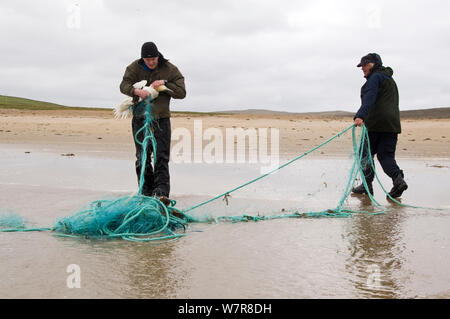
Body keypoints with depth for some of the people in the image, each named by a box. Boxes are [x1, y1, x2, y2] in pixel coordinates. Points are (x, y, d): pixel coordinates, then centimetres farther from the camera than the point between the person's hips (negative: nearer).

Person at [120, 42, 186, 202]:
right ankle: (146, 193, 12)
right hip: (140, 117, 2)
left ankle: (161, 193, -13)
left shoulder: (170, 70, -2)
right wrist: (136, 91, -29)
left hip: (161, 117, -2)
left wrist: (164, 83, -18)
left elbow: (181, 92, -5)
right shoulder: (134, 67, 2)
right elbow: (124, 85, -9)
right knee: (142, 157, 5)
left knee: (161, 157, -9)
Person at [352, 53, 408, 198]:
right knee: (386, 155, 5)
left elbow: (369, 98, -21)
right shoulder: (389, 78, 28)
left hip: (376, 123, -8)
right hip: (392, 124, 8)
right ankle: (398, 179, -17)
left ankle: (367, 185, 5)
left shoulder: (375, 77, -3)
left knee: (365, 152, 3)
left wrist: (360, 116, -33)